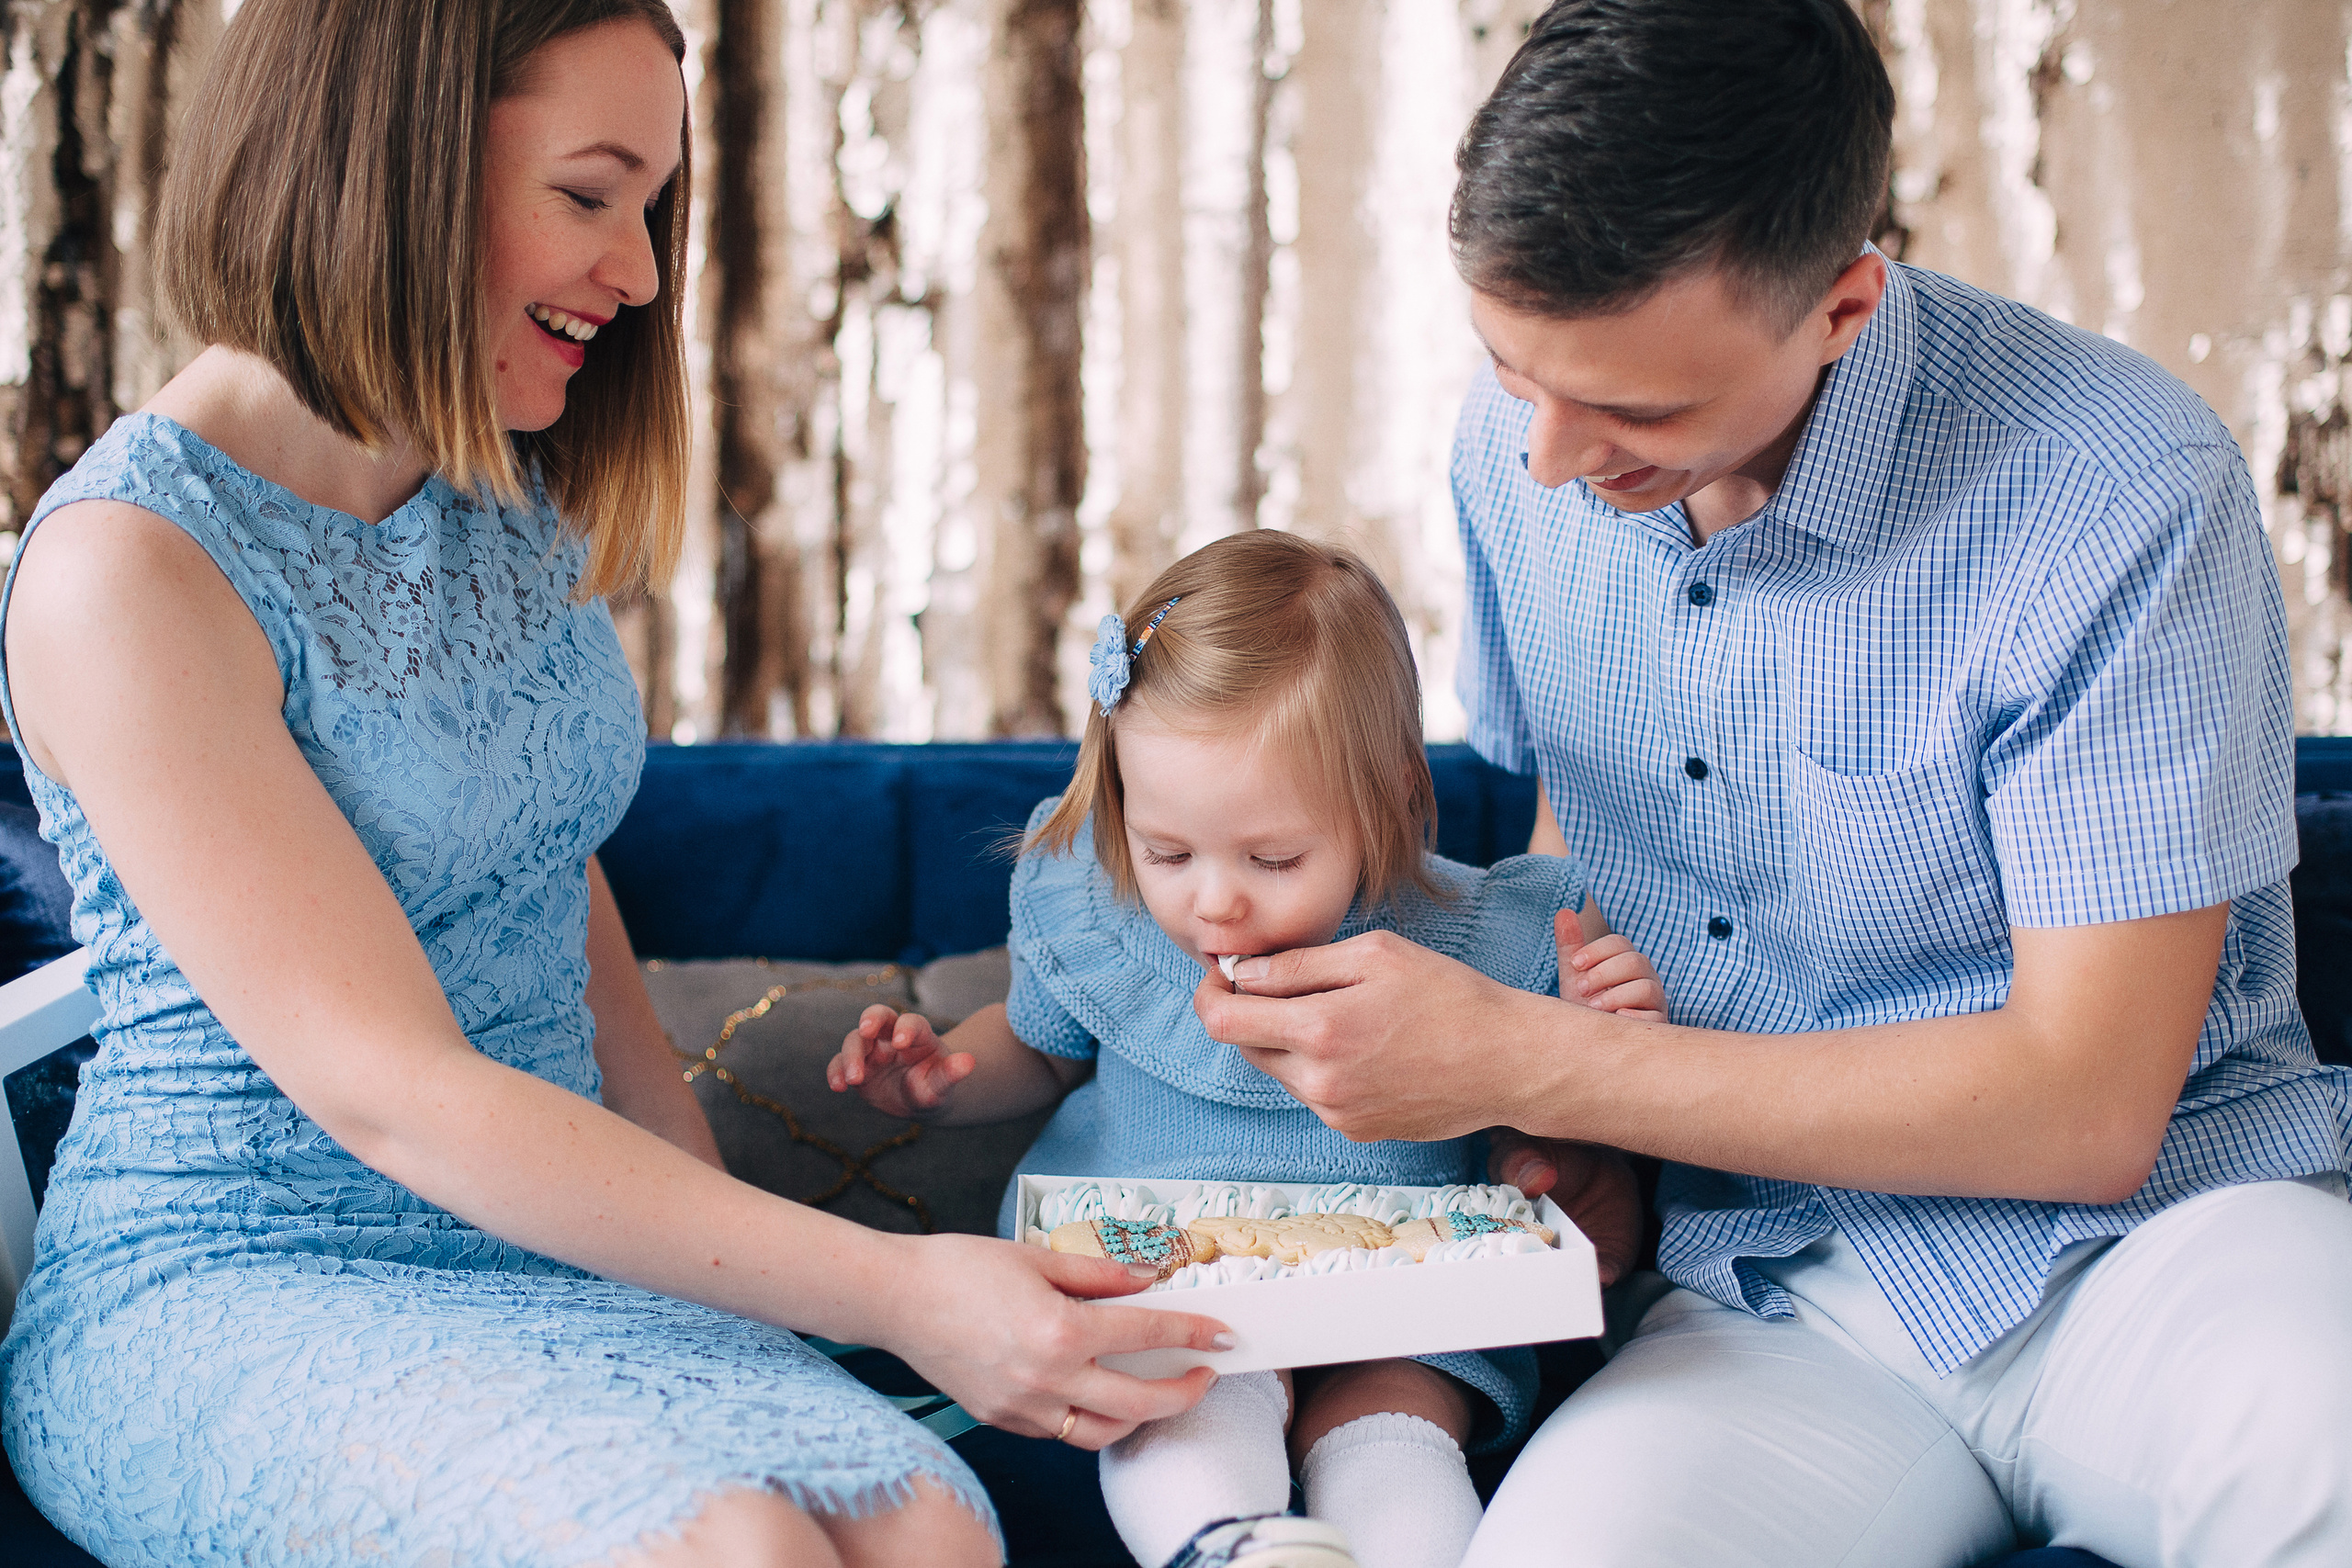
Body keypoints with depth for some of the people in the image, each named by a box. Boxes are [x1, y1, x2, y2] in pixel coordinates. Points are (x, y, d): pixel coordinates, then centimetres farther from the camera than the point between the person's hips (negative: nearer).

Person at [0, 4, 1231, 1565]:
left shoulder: (517, 506, 8)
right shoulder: (128, 571, -16)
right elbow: (384, 1092, -21)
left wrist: (723, 1237, 5)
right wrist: (895, 1291, -25)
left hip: (562, 1248, 6)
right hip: (234, 1297, -6)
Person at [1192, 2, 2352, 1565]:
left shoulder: (2120, 495, -16)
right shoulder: (1522, 440, 3)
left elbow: (2085, 1105, -16)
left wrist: (1524, 1064, -17)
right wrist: (1574, 1128, 1)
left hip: (2155, 1219, -4)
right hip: (1776, 1283, 4)